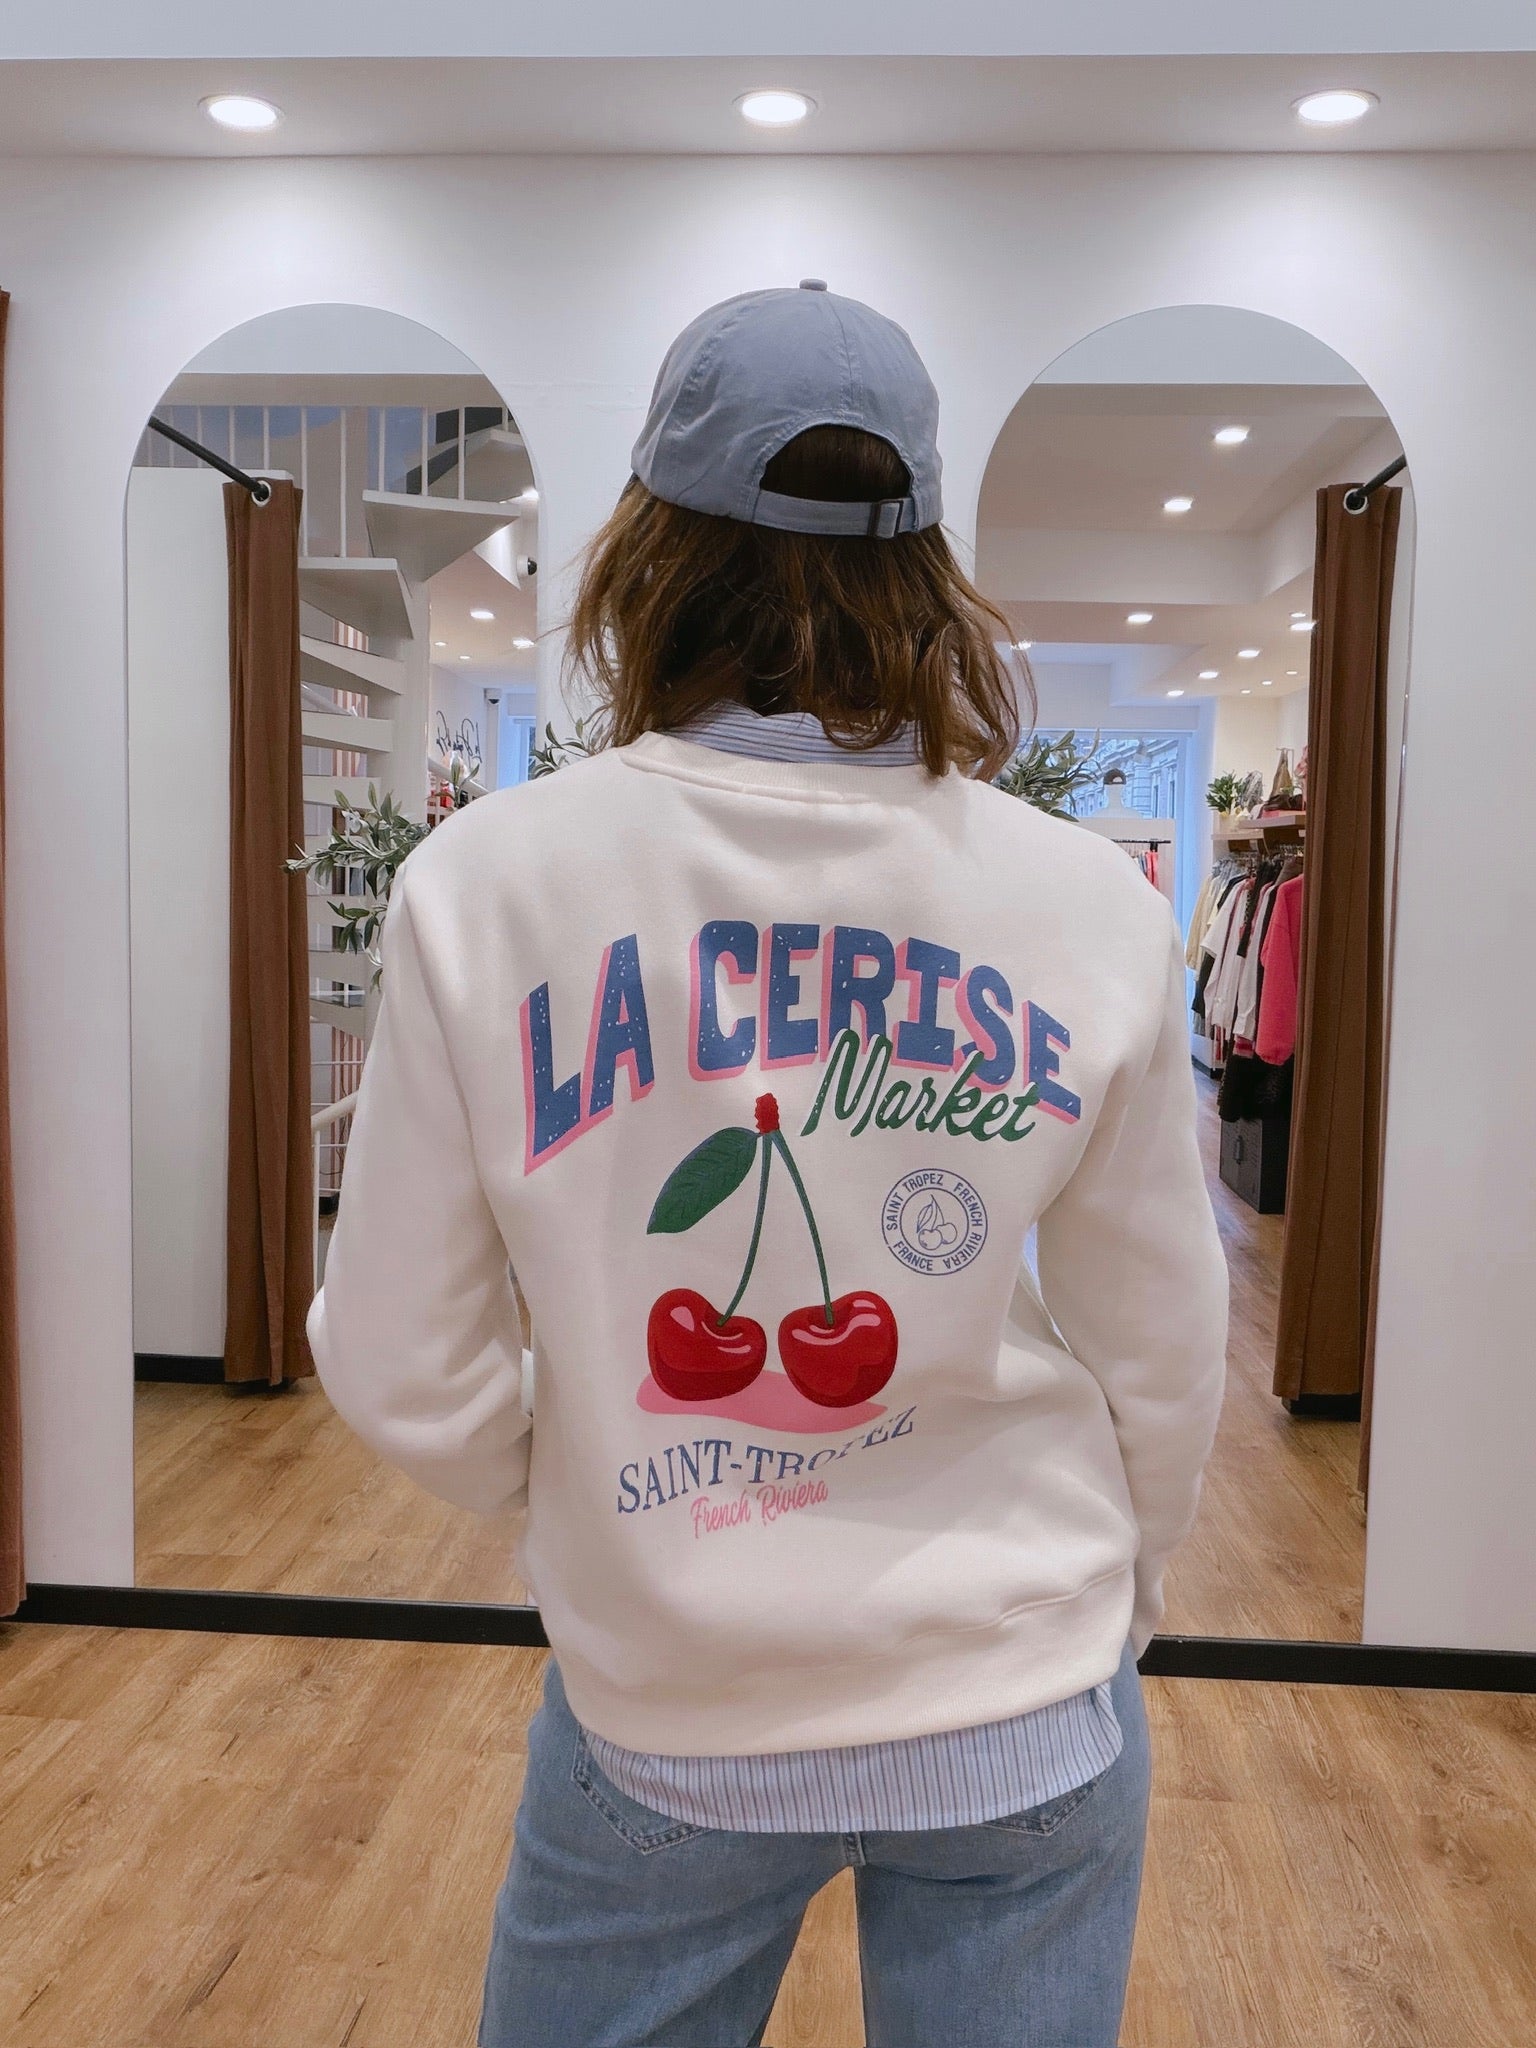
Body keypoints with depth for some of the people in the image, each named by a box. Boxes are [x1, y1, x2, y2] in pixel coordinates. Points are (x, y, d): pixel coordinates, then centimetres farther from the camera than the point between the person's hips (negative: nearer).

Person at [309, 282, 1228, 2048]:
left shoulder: (484, 883, -16)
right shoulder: (1092, 906, -13)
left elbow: (409, 1378, -9)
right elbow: (1162, 1366, -3)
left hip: (662, 1718, 0)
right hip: (1028, 1719, 1)